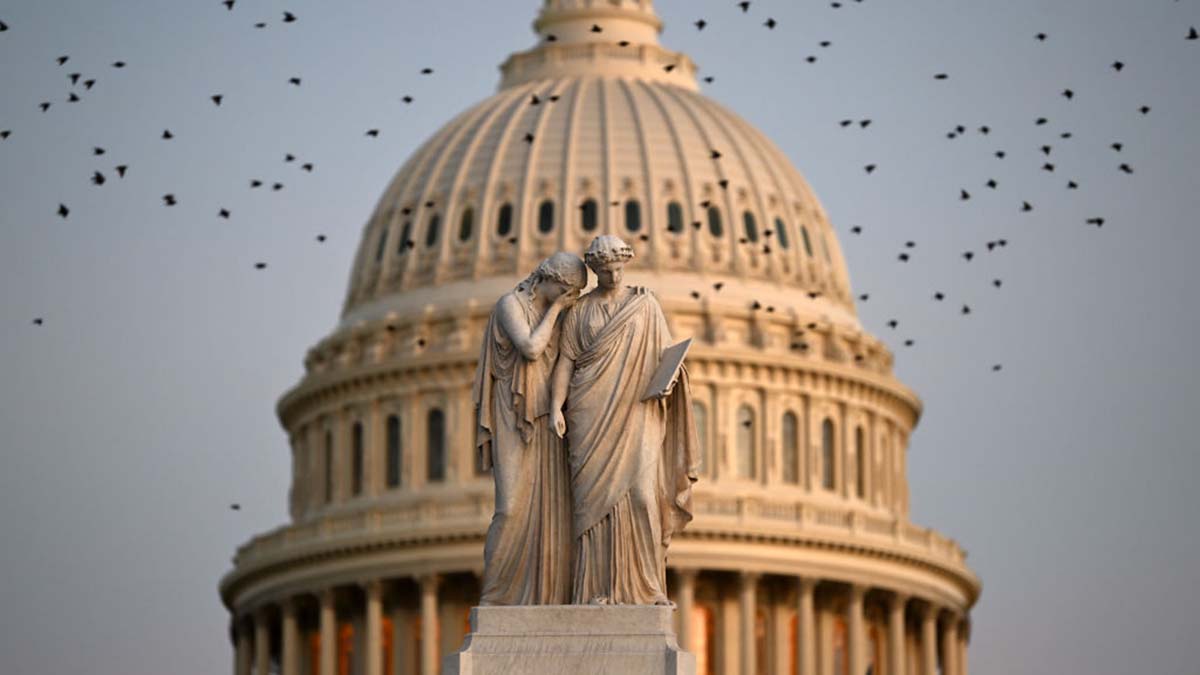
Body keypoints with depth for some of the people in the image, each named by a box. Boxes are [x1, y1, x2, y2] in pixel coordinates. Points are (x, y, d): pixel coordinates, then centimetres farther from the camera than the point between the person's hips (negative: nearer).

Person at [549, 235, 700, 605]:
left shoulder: (646, 304, 10)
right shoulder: (579, 310, 10)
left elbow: (667, 354, 8)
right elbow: (566, 361, 3)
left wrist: (669, 378, -14)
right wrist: (556, 407, -10)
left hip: (635, 413, 0)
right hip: (592, 415, 0)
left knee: (639, 492, -10)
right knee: (596, 495, -7)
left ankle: (644, 587, -6)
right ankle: (598, 588, -7)